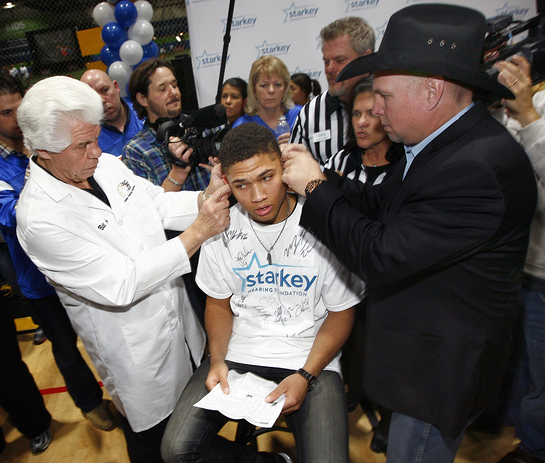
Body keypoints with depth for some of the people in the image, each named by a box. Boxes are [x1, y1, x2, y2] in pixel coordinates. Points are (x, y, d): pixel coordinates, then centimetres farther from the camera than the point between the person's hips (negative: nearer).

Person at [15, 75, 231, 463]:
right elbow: (121, 286, -30)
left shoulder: (106, 165, -5)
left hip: (177, 315, 7)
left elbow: (160, 204, 3)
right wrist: (198, 232, -33)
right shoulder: (39, 218, -26)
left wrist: (207, 197, -17)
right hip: (135, 349, -7)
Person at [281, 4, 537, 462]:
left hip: (438, 371, -8)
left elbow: (381, 256, -31)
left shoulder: (480, 168, -32)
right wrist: (317, 174, -8)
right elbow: (381, 205, 3)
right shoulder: (447, 141, 0)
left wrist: (315, 187, -21)